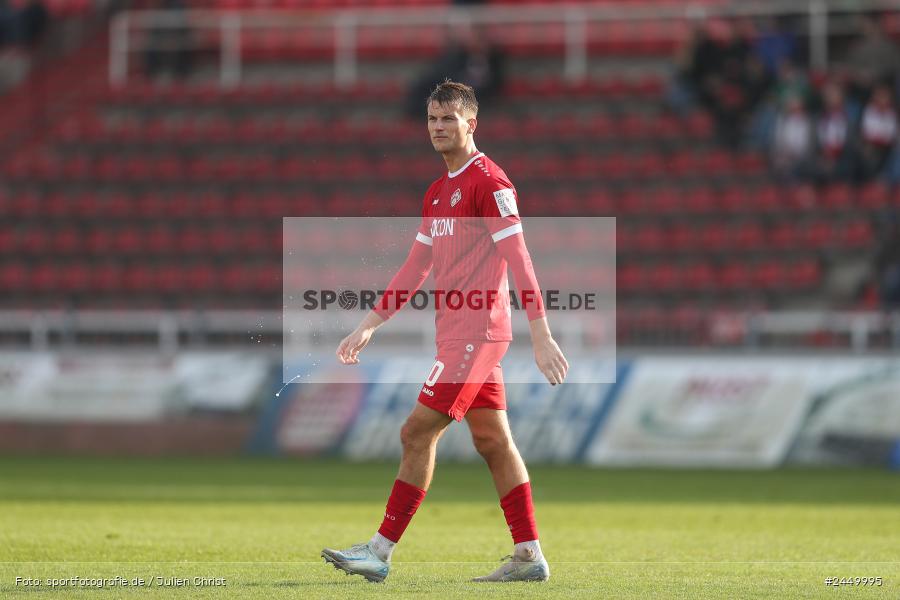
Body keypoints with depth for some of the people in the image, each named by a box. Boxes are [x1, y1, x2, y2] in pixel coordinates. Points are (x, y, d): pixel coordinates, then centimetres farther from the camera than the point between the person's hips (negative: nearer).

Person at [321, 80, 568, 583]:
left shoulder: (489, 181, -10)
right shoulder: (438, 193, 18)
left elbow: (518, 261, -15)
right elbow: (415, 269, 22)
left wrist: (542, 336, -19)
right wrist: (369, 326, 19)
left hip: (476, 332, -9)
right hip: (457, 332, 9)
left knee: (418, 433, -10)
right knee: (493, 442, 8)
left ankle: (382, 551, -8)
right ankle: (530, 555, 10)